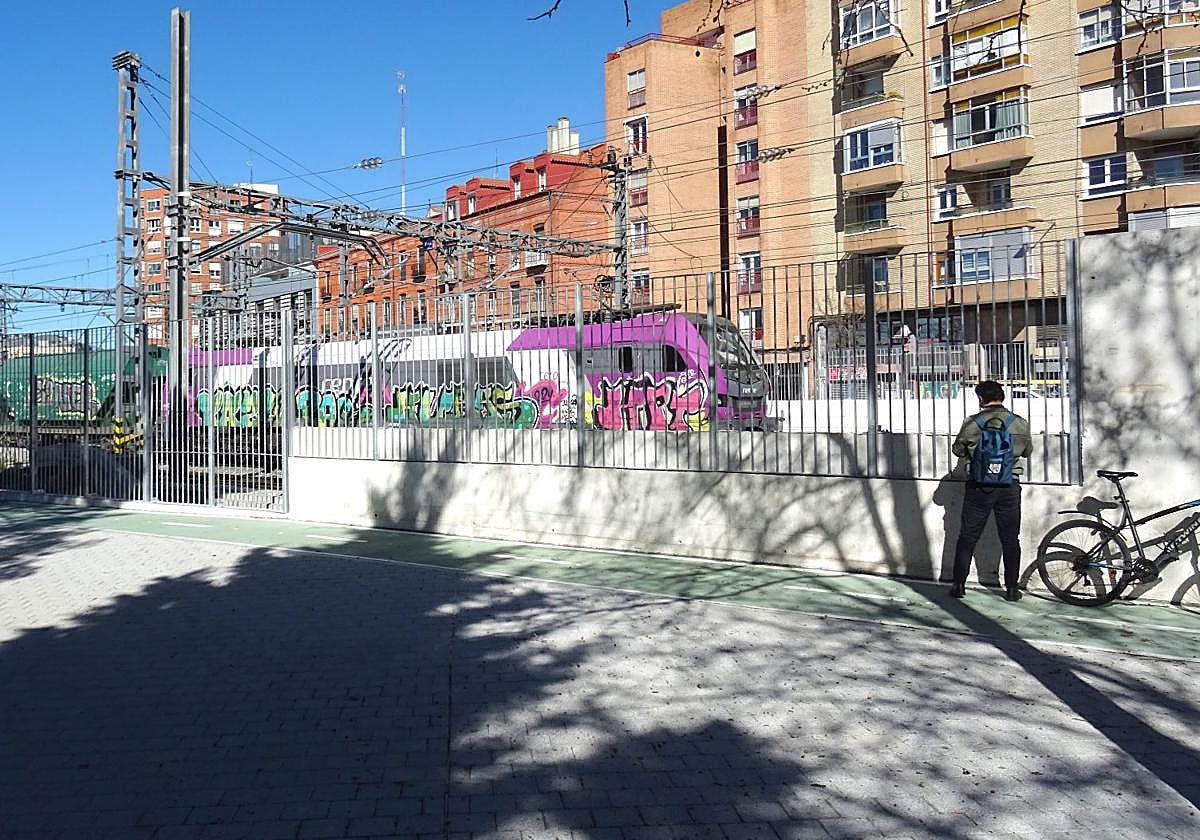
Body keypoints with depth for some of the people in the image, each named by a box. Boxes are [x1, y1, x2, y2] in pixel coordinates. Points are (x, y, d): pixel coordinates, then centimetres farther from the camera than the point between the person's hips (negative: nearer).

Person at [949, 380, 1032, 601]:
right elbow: (1027, 451, 13)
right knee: (1010, 539, 11)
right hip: (1009, 486, 1)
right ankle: (1012, 588, 14)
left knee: (967, 537, 8)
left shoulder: (971, 423, -8)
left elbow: (958, 450, 5)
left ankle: (958, 585, 10)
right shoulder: (1020, 423, -2)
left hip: (979, 486, -1)